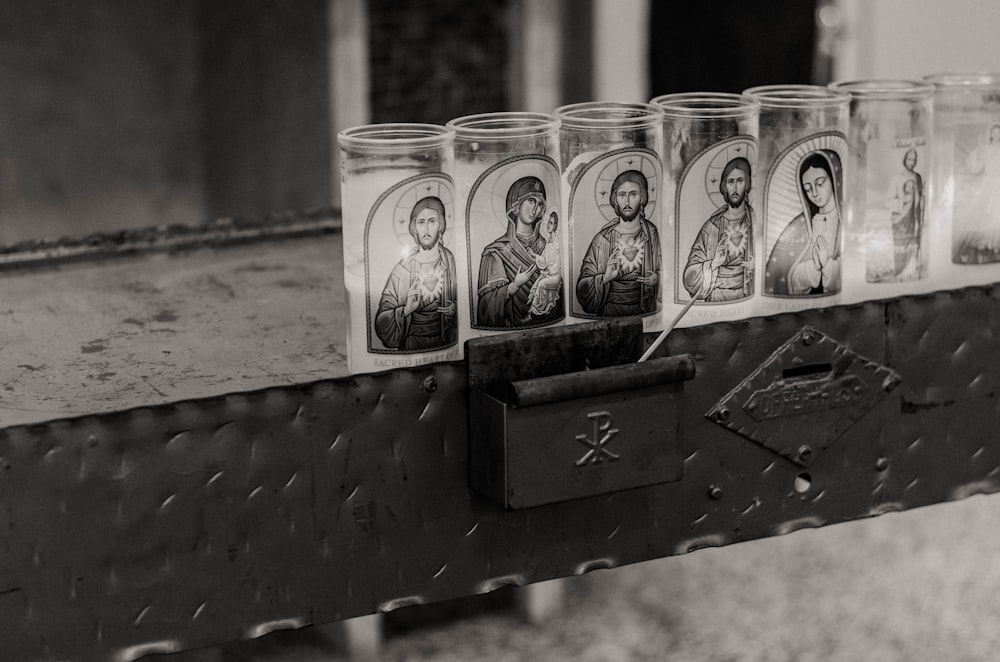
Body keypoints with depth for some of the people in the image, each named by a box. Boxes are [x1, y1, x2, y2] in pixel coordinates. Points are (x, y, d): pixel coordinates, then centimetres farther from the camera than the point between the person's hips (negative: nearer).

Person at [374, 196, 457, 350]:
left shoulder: (452, 262, -1)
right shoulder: (402, 269, -5)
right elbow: (382, 323, -4)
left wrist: (456, 309, -8)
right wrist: (406, 310, -20)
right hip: (410, 348, -1)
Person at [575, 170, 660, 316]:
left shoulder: (652, 234, 2)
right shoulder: (602, 238, -3)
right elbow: (582, 289, -1)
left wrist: (657, 279, -5)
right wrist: (605, 278, -18)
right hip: (608, 316, -1)